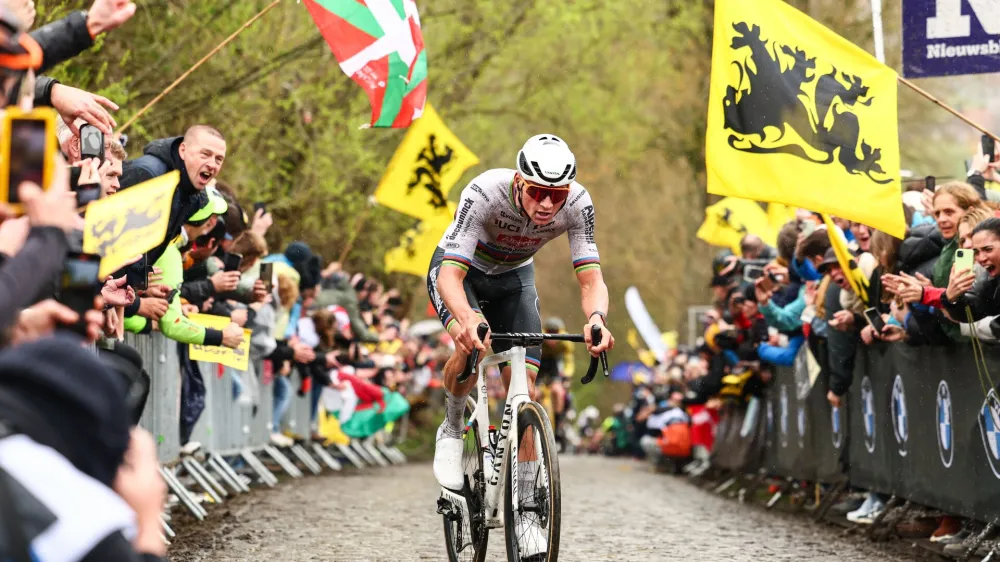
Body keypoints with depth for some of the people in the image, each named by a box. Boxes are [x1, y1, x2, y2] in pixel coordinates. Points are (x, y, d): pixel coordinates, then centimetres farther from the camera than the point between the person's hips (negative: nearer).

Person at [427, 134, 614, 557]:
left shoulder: (577, 204, -30)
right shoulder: (484, 193, -39)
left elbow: (591, 278, -31)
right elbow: (451, 274, -44)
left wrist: (597, 317, -54)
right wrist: (466, 318, -65)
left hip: (513, 277, 3)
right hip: (459, 271, -3)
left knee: (522, 384, -9)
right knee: (472, 345, -33)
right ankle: (451, 430, -3)